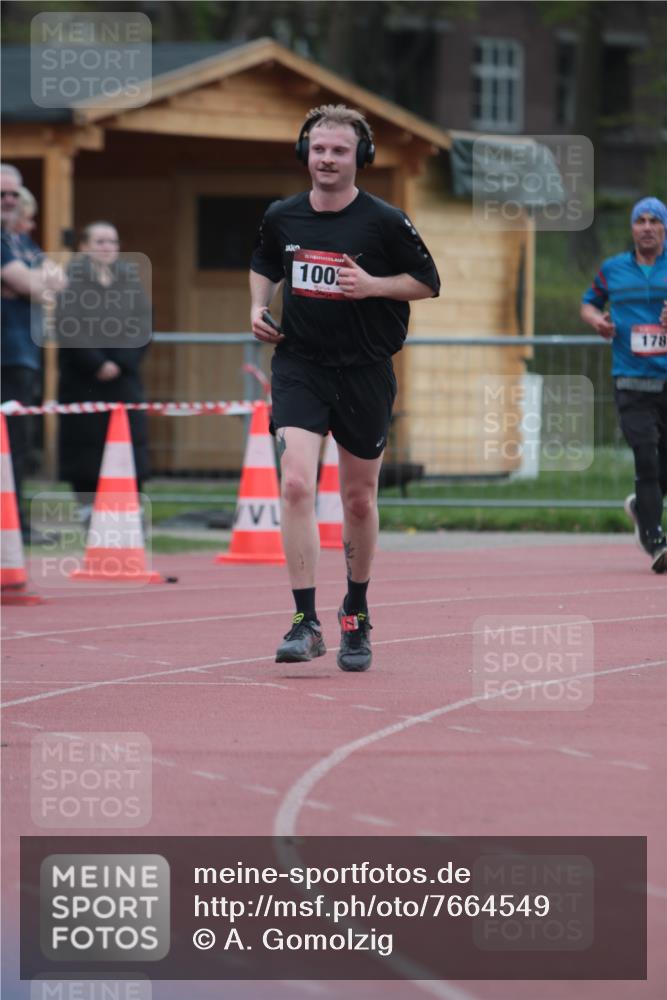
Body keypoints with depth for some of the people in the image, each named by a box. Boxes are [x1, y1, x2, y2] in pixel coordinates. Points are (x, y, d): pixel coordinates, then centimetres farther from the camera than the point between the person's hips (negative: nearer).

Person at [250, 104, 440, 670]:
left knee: (359, 499, 10)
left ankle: (357, 614, 31)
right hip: (299, 366, 1)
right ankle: (306, 623, -17)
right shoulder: (281, 218, 2)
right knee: (296, 484, -17)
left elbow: (428, 282, 0)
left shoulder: (385, 222, -7)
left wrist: (373, 285, -15)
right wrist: (259, 306, 4)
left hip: (365, 372, -1)